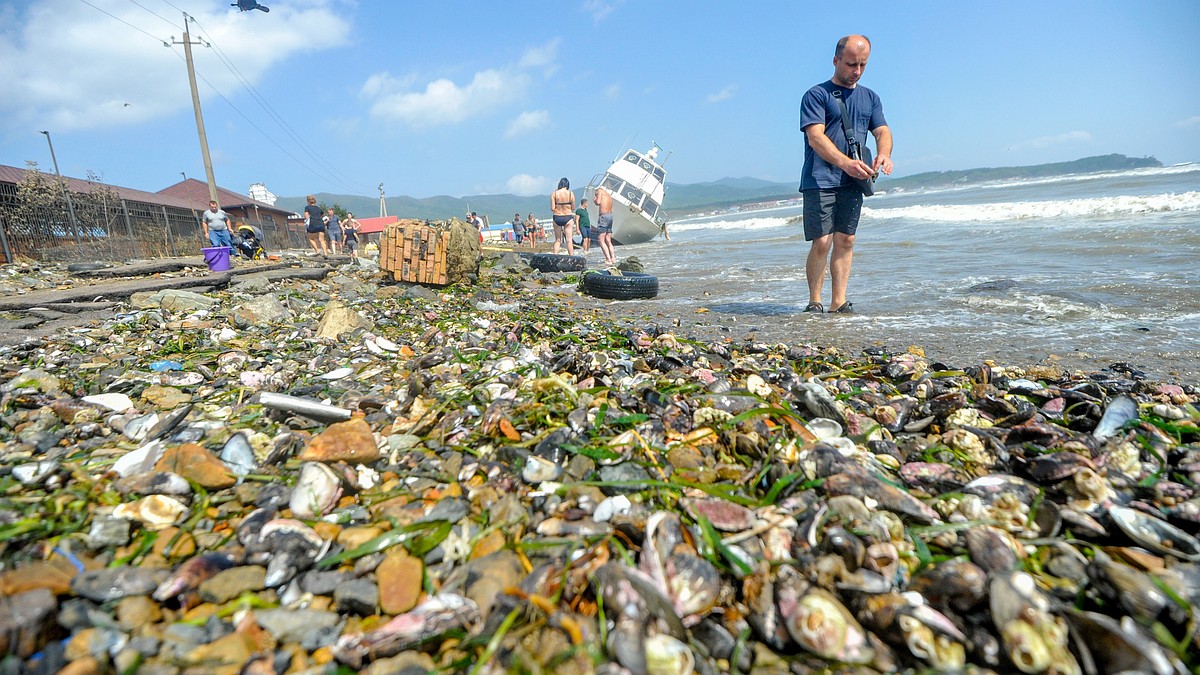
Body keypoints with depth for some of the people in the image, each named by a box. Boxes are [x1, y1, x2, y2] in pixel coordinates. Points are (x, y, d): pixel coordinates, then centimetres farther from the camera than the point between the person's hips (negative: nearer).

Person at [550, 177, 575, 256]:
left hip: (557, 217, 1)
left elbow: (552, 208, -6)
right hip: (568, 217, -1)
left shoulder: (554, 193, -3)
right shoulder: (571, 193, -4)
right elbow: (573, 208, -1)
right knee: (569, 240, 3)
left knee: (557, 240, 12)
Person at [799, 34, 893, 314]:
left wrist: (884, 153, -15)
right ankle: (814, 302, 3)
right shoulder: (816, 95, 0)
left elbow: (883, 131, 10)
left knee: (845, 241, 2)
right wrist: (845, 162, -29)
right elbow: (815, 136, -13)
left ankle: (838, 302, 6)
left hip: (853, 182, 5)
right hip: (820, 181, -5)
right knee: (822, 243, -9)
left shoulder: (870, 98, 19)